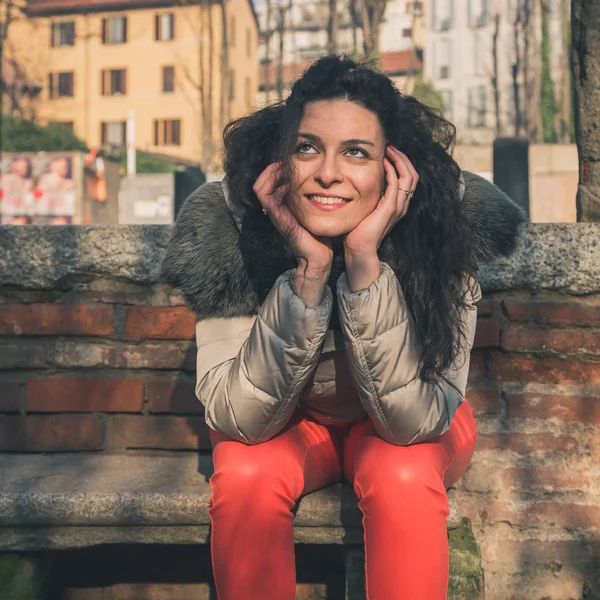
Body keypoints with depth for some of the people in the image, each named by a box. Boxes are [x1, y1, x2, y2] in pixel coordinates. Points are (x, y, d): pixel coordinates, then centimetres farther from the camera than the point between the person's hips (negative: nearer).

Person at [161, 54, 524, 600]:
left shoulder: (447, 221, -27)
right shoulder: (228, 221, -25)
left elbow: (415, 420, -30)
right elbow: (238, 419, -27)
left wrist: (365, 261, -40)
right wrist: (309, 269, -38)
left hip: (409, 432, 0)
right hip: (285, 422, 1)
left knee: (402, 475, -31)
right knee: (246, 473, -29)